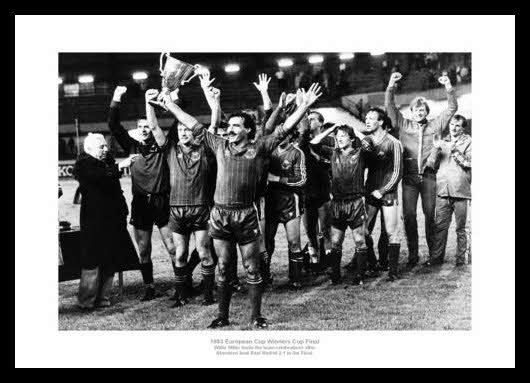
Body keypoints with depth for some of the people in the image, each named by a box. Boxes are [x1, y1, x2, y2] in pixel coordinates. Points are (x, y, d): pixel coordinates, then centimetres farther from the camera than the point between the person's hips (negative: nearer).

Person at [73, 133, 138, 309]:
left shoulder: (107, 161, 16)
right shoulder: (83, 165, -8)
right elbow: (98, 176, -29)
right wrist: (120, 166, -36)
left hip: (113, 219, 8)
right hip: (95, 221, -8)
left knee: (111, 261, 9)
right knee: (93, 261, -5)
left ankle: (102, 298, 18)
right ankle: (86, 301, 5)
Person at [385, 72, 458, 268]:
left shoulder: (434, 126, 12)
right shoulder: (403, 125, 11)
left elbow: (452, 108, 10)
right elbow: (389, 107, 6)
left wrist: (449, 87, -2)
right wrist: (391, 86, -5)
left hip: (429, 176, 0)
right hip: (409, 176, 0)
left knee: (430, 214, 2)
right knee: (409, 215, -2)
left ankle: (434, 253, 12)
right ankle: (412, 255, 7)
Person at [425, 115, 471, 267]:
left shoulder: (468, 142, 5)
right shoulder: (443, 142, 16)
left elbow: (470, 163, -6)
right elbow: (431, 164, 8)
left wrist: (455, 152, -17)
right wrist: (436, 149, -7)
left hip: (460, 191, -3)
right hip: (443, 191, 3)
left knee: (460, 228, 4)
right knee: (439, 226, 1)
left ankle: (461, 258, 11)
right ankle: (437, 256, 7)